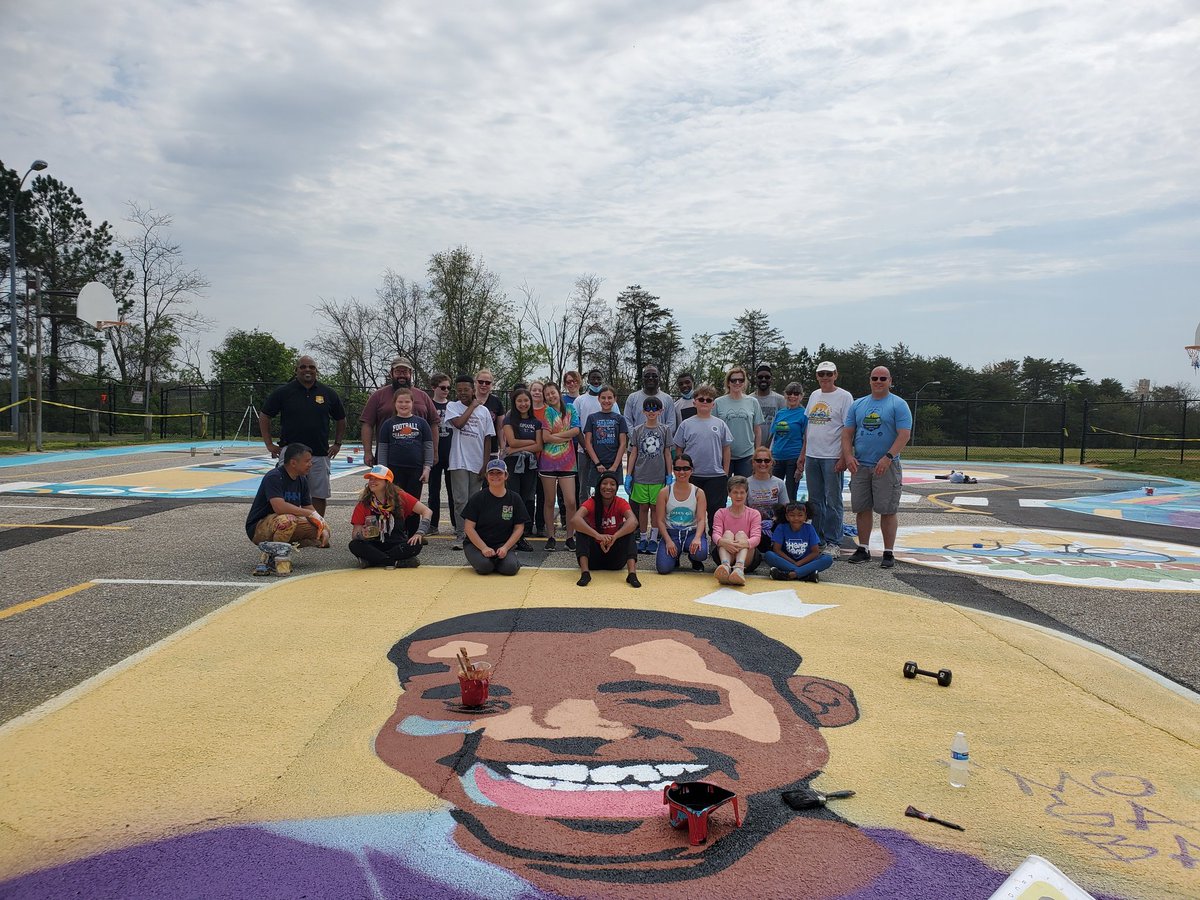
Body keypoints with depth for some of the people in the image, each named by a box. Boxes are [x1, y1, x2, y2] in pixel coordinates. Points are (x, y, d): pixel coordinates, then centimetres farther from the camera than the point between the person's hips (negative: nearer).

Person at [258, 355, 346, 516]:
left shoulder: (328, 393, 6)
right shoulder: (283, 392, 1)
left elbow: (341, 420, 18)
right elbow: (264, 416, 7)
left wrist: (337, 444, 11)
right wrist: (269, 444, 1)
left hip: (320, 454, 1)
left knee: (319, 495, 4)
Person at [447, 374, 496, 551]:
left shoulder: (483, 410, 7)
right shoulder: (452, 407, 4)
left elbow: (488, 439, 7)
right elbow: (458, 423, -17)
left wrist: (485, 464, 1)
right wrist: (473, 406, -5)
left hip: (478, 463, 2)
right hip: (459, 462, -2)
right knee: (461, 500, -6)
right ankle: (460, 535, -2)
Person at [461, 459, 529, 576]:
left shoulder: (515, 499, 2)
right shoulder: (478, 498, -3)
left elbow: (519, 528, 2)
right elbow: (469, 527, -6)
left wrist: (505, 548, -12)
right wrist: (484, 548, -17)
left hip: (503, 545, 1)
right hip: (476, 543, -1)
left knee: (510, 568, -26)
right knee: (484, 567, -29)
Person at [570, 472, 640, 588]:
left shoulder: (621, 503, -8)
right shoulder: (592, 502, -10)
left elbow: (633, 521, -30)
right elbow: (576, 519, -32)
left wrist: (614, 537, -46)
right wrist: (598, 536, -47)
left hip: (615, 558, 0)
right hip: (594, 558, 0)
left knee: (628, 527, -21)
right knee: (581, 526, -22)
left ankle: (632, 573, -35)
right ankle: (585, 572, -36)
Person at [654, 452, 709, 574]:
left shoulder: (698, 493, 2)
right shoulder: (665, 492, 0)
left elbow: (701, 519, -6)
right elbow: (660, 520, -2)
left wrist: (697, 538, -26)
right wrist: (668, 541, -16)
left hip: (692, 532, 0)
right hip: (671, 532, 0)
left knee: (700, 552, -35)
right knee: (663, 568, -23)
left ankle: (695, 561, 8)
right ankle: (675, 556, 17)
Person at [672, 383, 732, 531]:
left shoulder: (720, 424, 5)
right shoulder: (686, 424, 3)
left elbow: (726, 450, 8)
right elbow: (679, 450, 6)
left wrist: (726, 474, 4)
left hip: (716, 476, 0)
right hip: (692, 476, 0)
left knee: (716, 513, 4)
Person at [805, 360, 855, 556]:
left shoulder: (844, 396, -6)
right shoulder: (814, 396, 14)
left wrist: (844, 458, -16)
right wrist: (803, 453, 15)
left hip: (832, 457, -6)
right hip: (812, 456, 7)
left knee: (833, 501, -2)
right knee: (815, 500, 13)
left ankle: (833, 543, 4)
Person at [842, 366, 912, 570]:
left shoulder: (898, 405, -1)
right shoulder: (858, 404, 13)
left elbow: (904, 434, -10)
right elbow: (847, 433, 12)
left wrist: (888, 458, -20)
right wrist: (849, 456, -3)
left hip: (886, 467, -4)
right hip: (860, 466, 4)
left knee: (888, 510, -1)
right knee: (861, 508, 8)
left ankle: (888, 553, 6)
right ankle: (863, 549, 20)